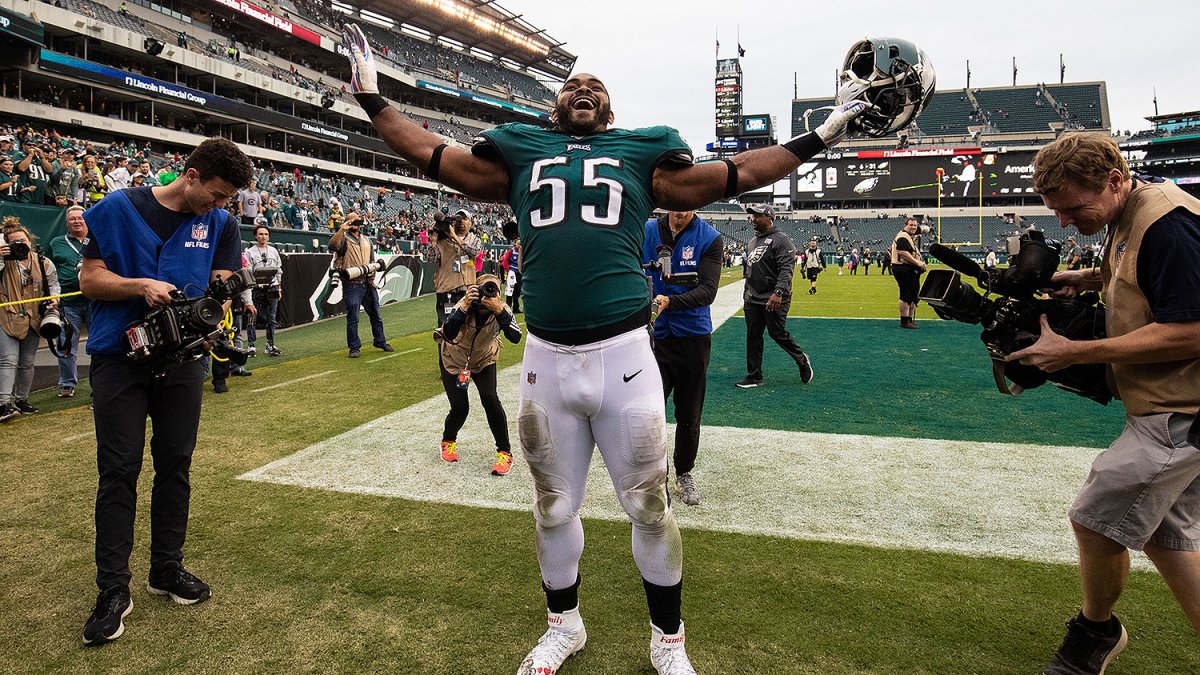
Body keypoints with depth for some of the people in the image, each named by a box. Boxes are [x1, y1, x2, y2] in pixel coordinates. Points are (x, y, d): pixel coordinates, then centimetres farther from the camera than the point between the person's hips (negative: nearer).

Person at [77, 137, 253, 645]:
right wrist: (143, 285, -21)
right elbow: (90, 279, -4)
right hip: (119, 357, -3)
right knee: (119, 471, -1)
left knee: (175, 465, 9)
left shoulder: (220, 223, 2)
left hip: (183, 359, 3)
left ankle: (167, 569, 24)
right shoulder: (118, 209, -5)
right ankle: (113, 590, 8)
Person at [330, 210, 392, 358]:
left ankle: (380, 342, 27)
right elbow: (332, 246, -24)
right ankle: (354, 347, 6)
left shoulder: (366, 240, 17)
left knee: (375, 315, 14)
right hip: (352, 285, -5)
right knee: (352, 318, -3)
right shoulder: (343, 239, -1)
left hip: (368, 284, 6)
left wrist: (372, 273, 5)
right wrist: (341, 230, -30)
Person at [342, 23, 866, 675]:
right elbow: (432, 153, 22)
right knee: (554, 507, 16)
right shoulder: (520, 152, 15)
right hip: (546, 361, 2)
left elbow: (734, 174, 18)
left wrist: (820, 135, 20)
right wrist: (372, 99, 25)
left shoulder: (641, 154, 13)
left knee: (648, 507, 10)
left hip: (624, 357, -1)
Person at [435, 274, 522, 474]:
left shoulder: (501, 308, -27)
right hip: (453, 358, -1)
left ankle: (505, 452, -4)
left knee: (490, 399, -21)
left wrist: (499, 311, -52)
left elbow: (515, 337, -42)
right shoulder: (465, 305, -32)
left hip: (483, 359, 1)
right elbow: (449, 335, -47)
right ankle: (448, 441, 26)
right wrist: (464, 307, -56)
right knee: (460, 408, -9)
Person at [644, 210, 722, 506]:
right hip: (653, 335, 1)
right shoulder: (647, 232, 2)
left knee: (689, 415, 11)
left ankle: (684, 474, 32)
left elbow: (708, 290, -15)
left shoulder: (710, 239, -5)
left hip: (693, 337, -1)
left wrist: (670, 302, -31)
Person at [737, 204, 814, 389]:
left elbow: (786, 269, -21)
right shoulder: (752, 241, 16)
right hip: (752, 299, 8)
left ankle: (802, 360, 24)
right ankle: (754, 377, 15)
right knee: (753, 336, 7)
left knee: (777, 333, -3)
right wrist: (746, 294, 22)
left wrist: (779, 292, -32)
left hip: (774, 299, -8)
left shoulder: (780, 240, -11)